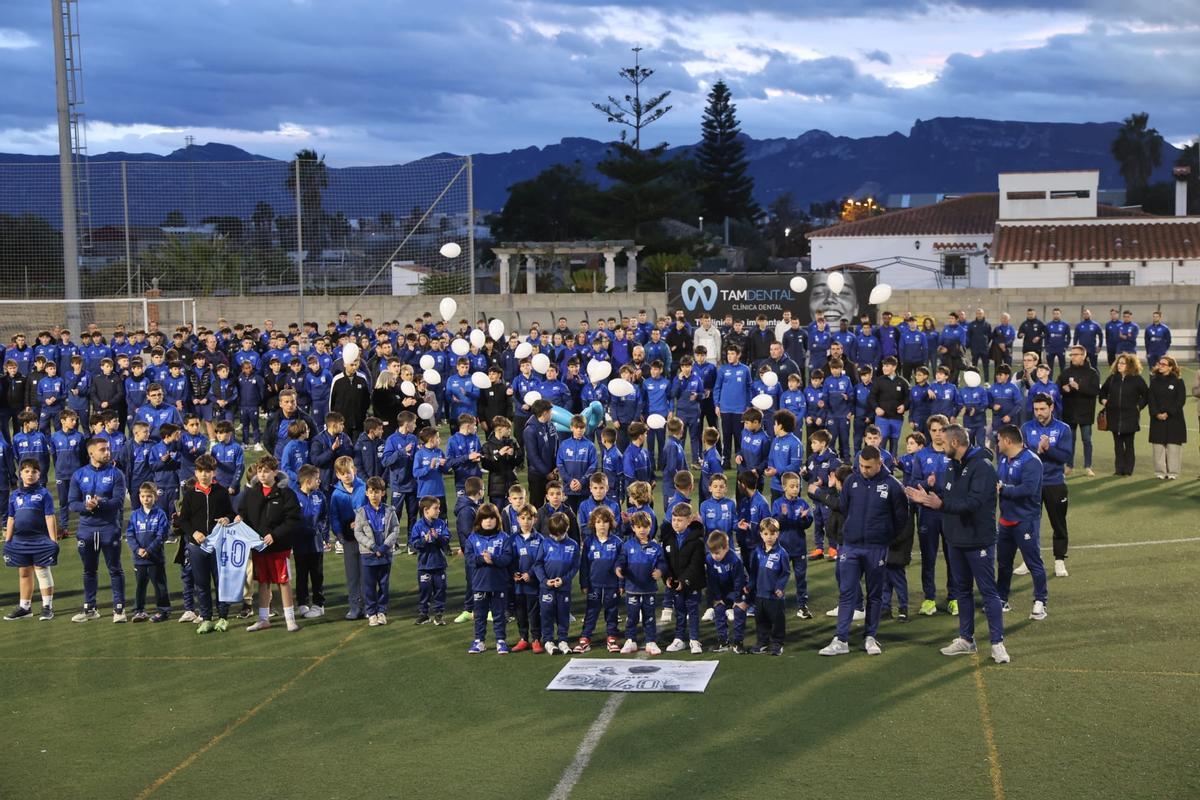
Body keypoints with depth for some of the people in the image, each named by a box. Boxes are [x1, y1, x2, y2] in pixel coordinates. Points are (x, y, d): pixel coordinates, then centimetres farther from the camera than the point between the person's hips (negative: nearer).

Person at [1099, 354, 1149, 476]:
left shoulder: (1137, 379, -3)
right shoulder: (1112, 378, 7)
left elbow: (1146, 395, 4)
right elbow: (1103, 391, 21)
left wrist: (1139, 406, -4)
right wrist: (1104, 401, 5)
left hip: (1130, 416, -3)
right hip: (1114, 416, 3)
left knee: (1129, 444, 2)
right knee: (1118, 444, 6)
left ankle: (1128, 469, 6)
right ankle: (1119, 469, 10)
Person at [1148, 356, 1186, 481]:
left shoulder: (1178, 381, -2)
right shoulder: (1154, 381, 8)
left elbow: (1181, 400, -6)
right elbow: (1151, 399, 4)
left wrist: (1168, 413, -14)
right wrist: (1156, 413, -11)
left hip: (1174, 419, -3)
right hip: (1157, 419, 3)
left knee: (1173, 446, -3)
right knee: (1158, 446, 1)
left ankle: (1172, 472, 2)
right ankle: (1160, 472, 7)